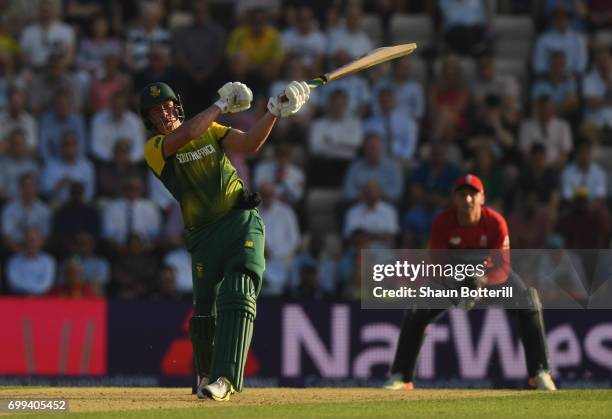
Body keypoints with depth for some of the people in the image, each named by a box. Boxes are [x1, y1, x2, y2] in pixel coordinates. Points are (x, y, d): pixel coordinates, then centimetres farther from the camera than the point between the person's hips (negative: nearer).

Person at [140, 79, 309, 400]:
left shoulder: (210, 130, 12)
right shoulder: (154, 148, -1)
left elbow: (250, 143, 2)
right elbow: (187, 133, -19)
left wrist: (274, 111, -11)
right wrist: (222, 105, -10)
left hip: (242, 221, 1)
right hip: (202, 234, -1)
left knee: (237, 298, -17)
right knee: (205, 311, 3)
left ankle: (224, 379, -26)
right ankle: (205, 376, 28)